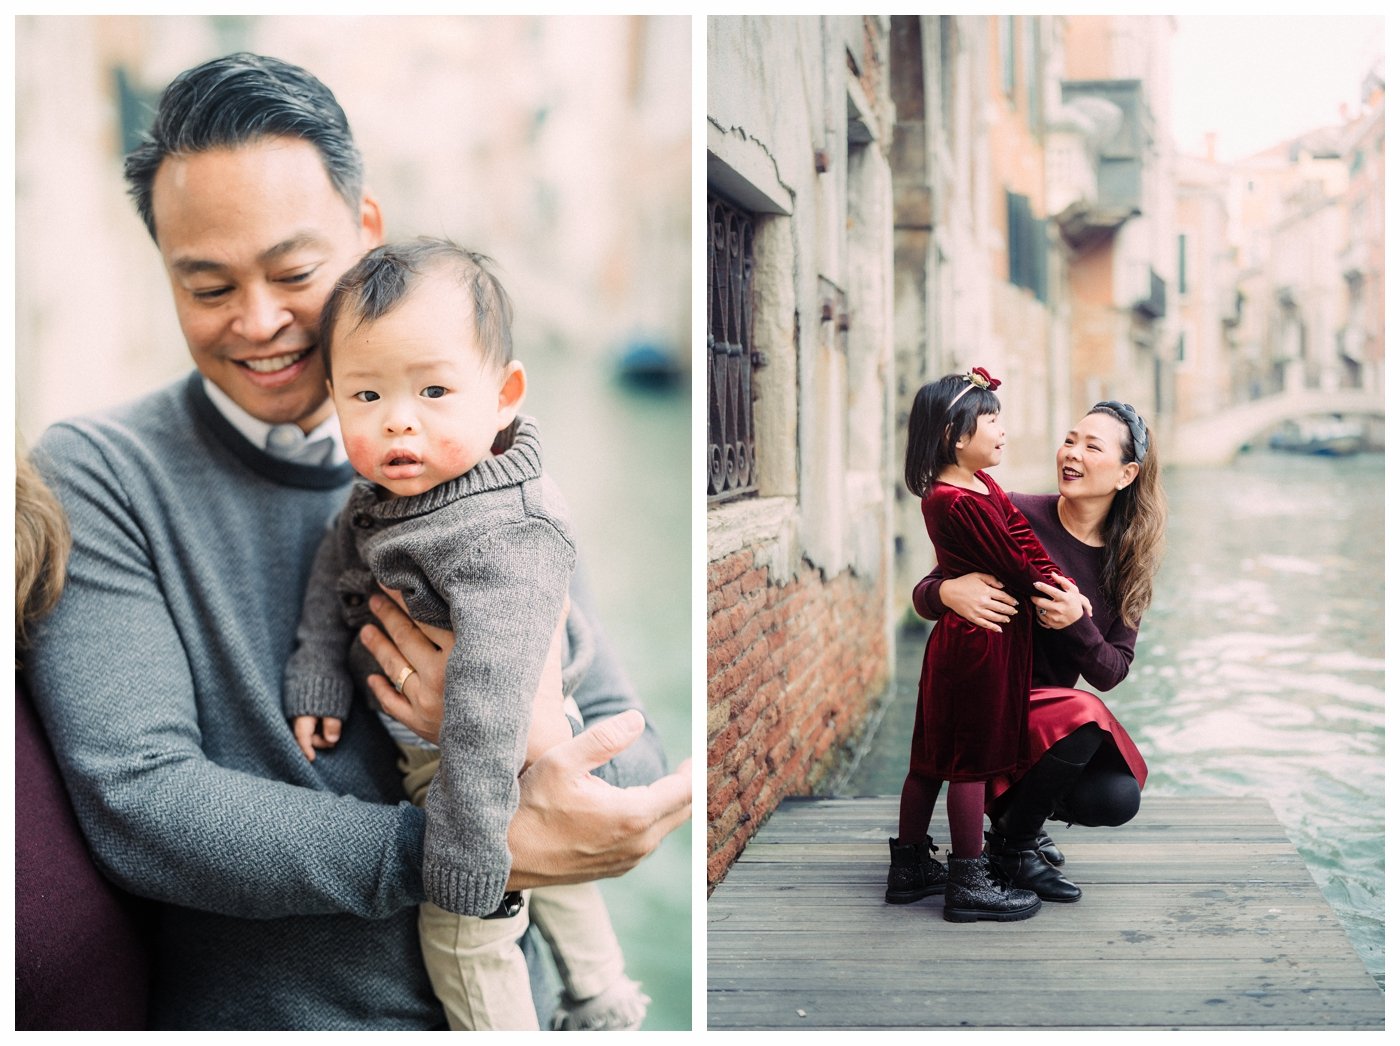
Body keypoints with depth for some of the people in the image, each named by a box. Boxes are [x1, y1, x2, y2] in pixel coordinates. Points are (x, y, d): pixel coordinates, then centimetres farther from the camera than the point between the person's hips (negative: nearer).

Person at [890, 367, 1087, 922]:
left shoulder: (980, 483, 9)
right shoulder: (960, 502, -23)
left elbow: (1023, 533, 5)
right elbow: (1016, 567, -19)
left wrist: (1059, 583, -6)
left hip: (959, 637, 10)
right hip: (981, 641, -10)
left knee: (933, 755, 15)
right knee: (971, 759, 0)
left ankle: (909, 866, 25)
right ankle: (969, 884, 10)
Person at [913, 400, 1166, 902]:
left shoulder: (1126, 559, -2)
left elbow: (1111, 672, -6)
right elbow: (923, 596, -10)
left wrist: (1076, 622, -27)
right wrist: (949, 592, -34)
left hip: (1054, 702, 5)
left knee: (1118, 798, -18)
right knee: (1084, 716, -31)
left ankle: (1017, 804, 16)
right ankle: (1011, 842, -6)